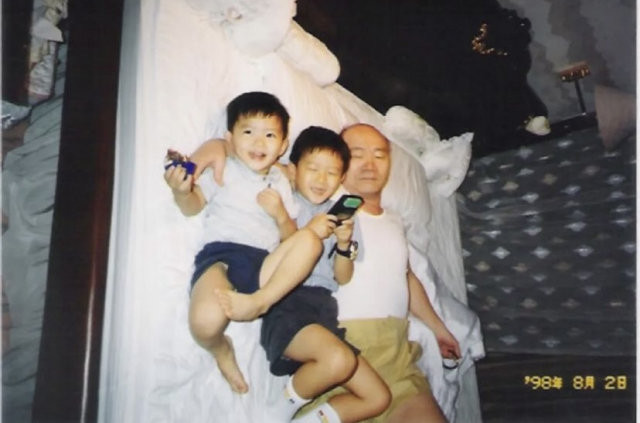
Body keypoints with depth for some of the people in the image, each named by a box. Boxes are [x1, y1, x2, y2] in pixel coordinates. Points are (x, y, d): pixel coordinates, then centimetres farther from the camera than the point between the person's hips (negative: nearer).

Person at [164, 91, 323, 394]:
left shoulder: (280, 182, 19)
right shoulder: (224, 170, 11)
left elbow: (290, 237, 18)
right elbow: (192, 206, 3)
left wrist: (280, 213, -3)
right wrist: (181, 191, -19)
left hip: (262, 263, 4)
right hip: (220, 255, -3)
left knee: (310, 239, -21)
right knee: (206, 321, -34)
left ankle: (260, 301, -28)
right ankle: (221, 350, 3)